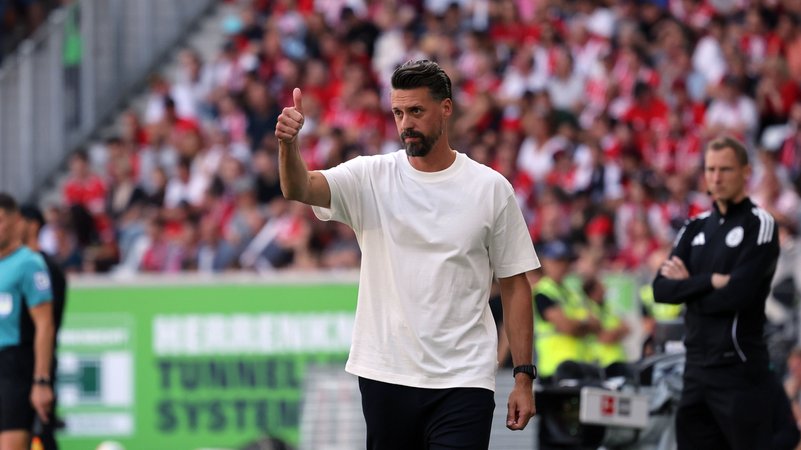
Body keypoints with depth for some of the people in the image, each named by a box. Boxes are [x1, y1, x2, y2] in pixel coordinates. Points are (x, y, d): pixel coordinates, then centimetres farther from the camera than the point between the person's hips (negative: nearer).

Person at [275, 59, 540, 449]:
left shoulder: (491, 188, 1)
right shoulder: (371, 177, 2)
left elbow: (514, 284, 4)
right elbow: (299, 189, -15)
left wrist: (524, 376, 0)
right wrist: (288, 143, -37)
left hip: (462, 384, -2)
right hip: (385, 374, 2)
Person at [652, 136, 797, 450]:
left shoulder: (759, 225, -6)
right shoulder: (695, 229, 13)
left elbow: (738, 294, -17)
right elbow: (661, 289, 2)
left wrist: (689, 287, -2)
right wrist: (710, 281, -13)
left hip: (740, 370, -7)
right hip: (697, 368, 7)